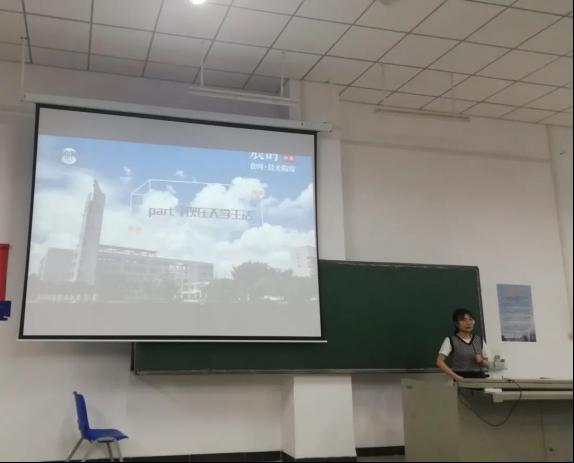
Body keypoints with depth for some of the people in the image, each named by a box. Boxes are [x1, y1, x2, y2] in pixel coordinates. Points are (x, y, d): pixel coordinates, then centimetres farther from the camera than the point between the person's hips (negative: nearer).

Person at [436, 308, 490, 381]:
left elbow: (487, 365, 17)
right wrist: (455, 376, -21)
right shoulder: (450, 340, -2)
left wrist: (481, 361, -6)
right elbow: (439, 362, -12)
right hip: (462, 379, -5)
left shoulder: (479, 340, 12)